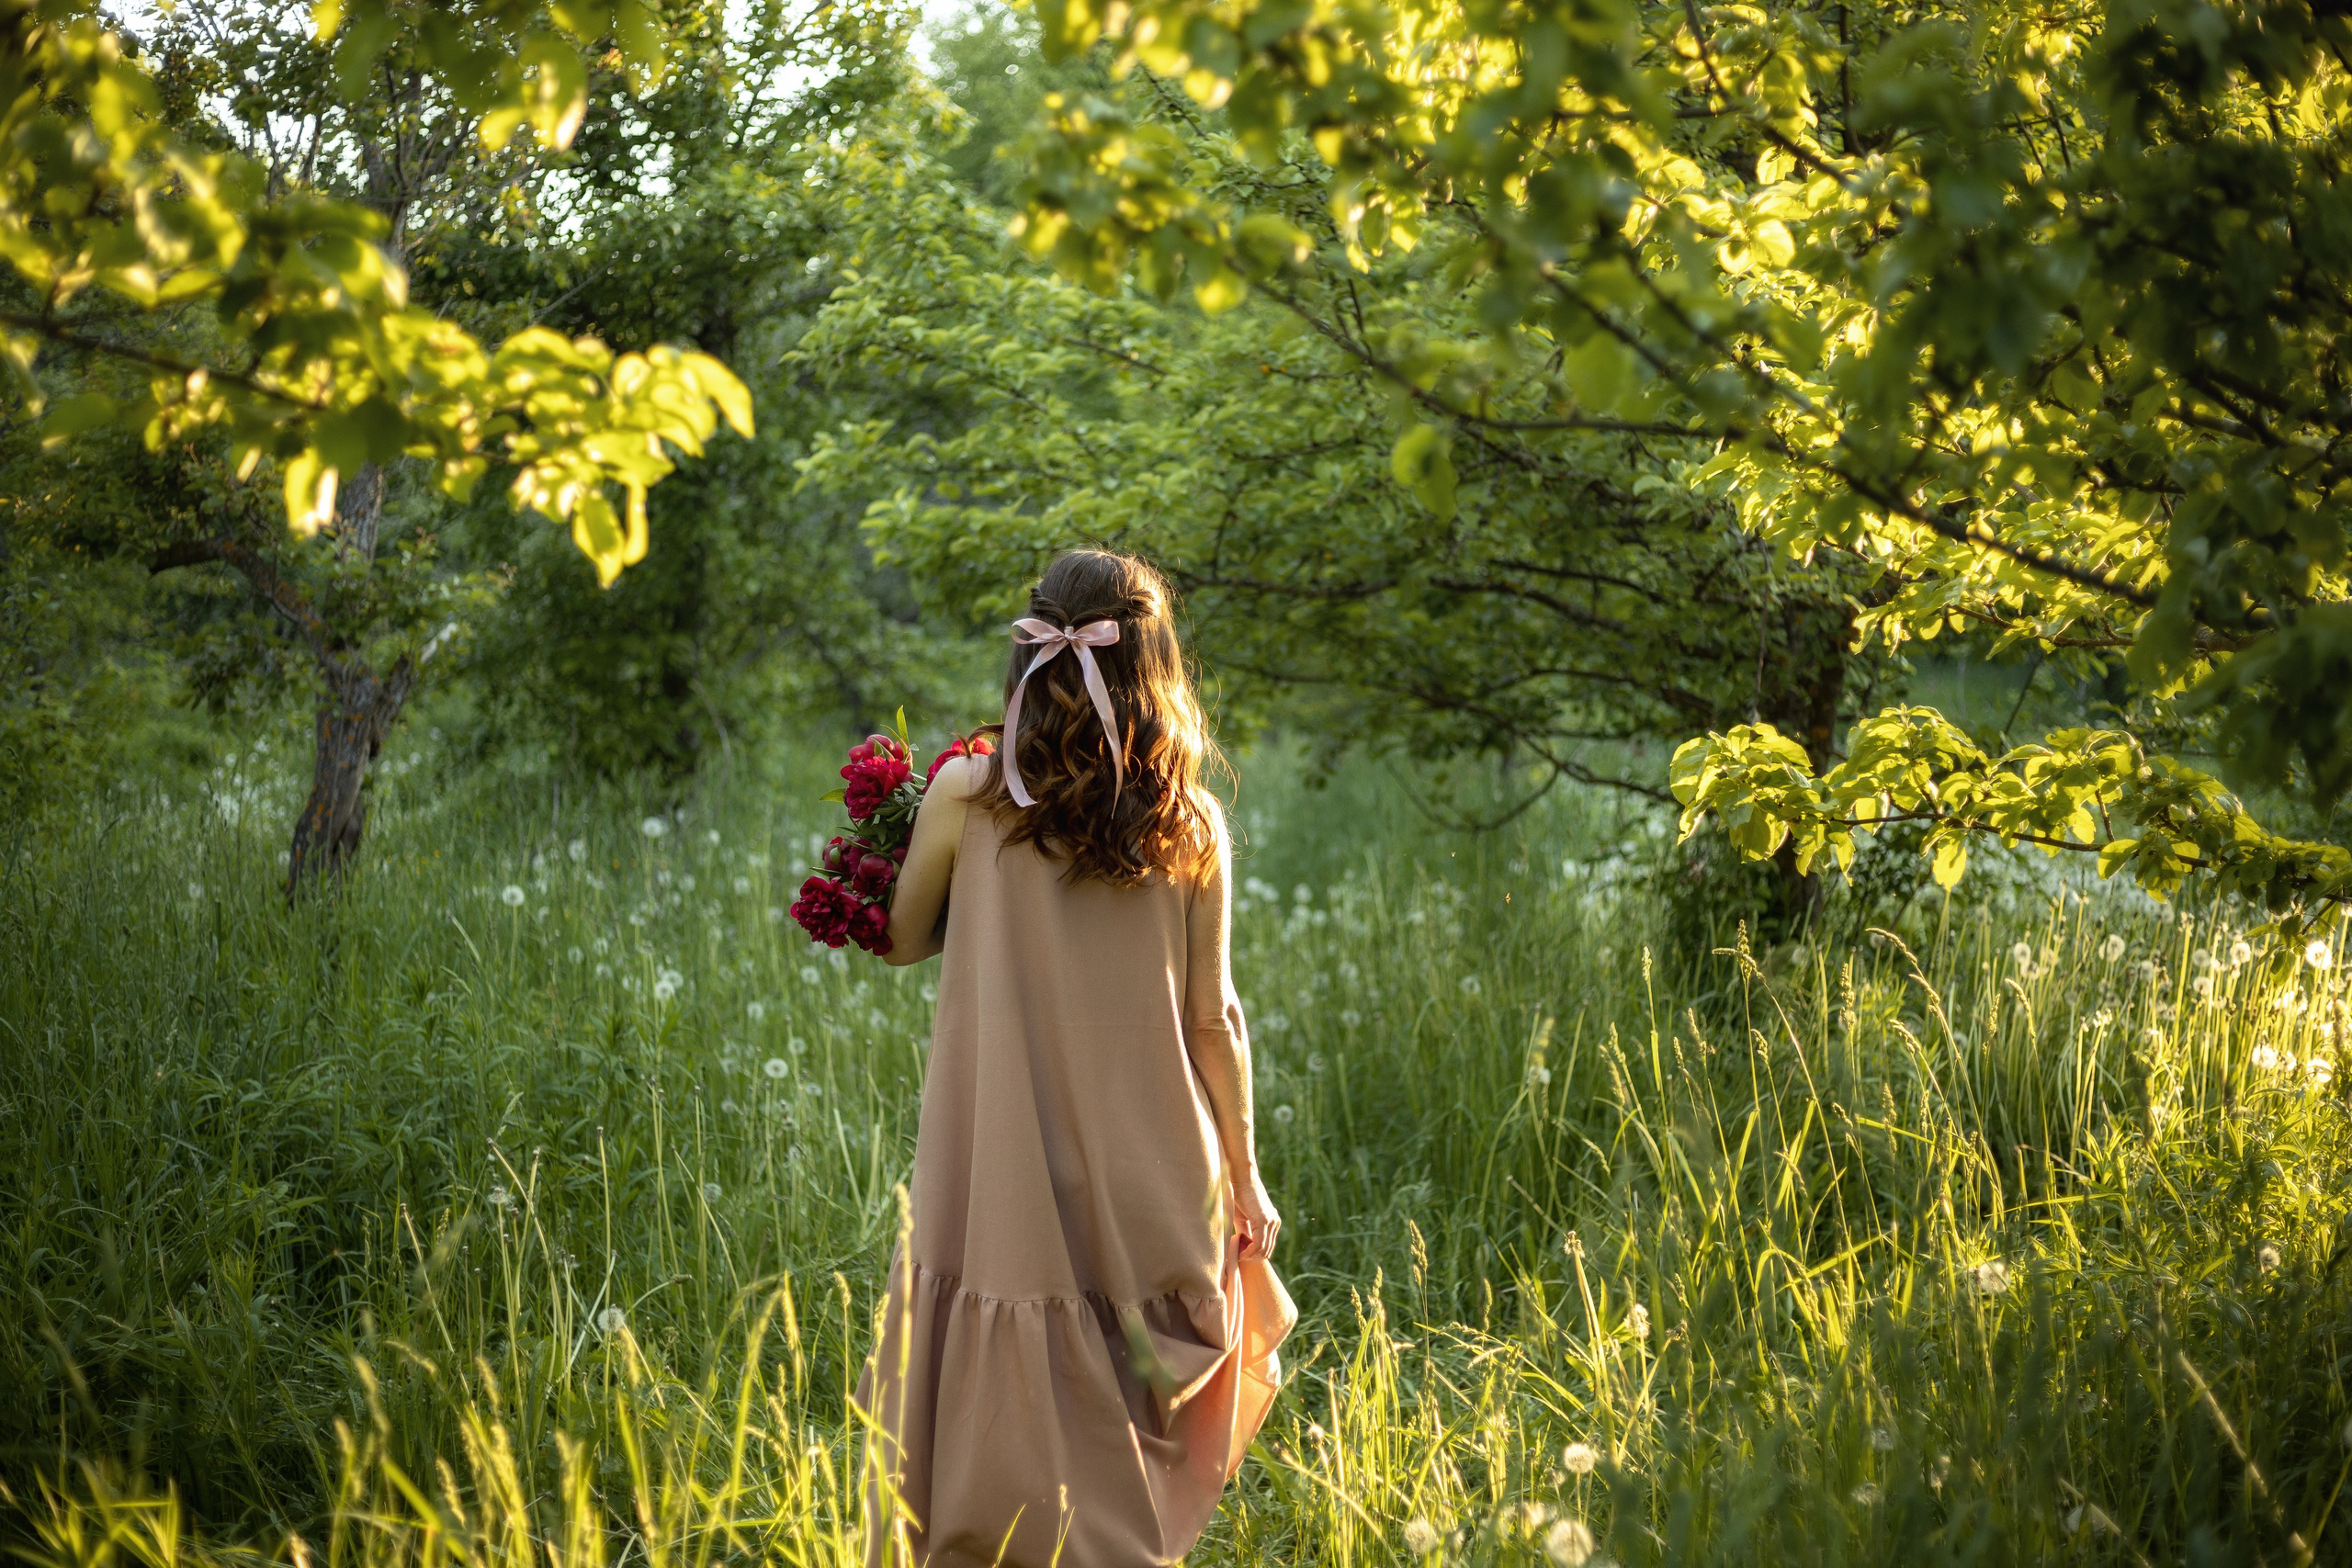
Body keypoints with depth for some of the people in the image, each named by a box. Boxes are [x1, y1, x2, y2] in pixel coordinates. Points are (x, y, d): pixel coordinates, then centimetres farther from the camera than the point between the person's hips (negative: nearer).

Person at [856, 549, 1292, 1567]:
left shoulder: (965, 800, -7)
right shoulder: (1191, 825, -2)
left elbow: (904, 940, 9)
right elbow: (1212, 1018, 2)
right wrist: (1243, 1176, 12)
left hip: (1008, 1183, -2)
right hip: (1154, 1193, 2)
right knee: (1129, 1465, 12)